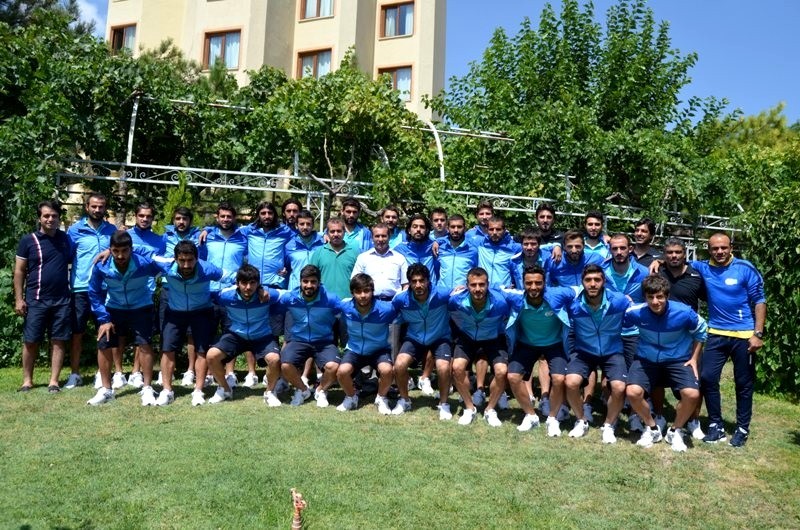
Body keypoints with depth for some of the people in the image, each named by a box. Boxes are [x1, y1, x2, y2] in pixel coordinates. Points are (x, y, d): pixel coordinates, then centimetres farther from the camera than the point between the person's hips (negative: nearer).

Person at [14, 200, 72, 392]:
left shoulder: (65, 238, 7)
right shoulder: (28, 240, -1)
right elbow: (19, 271, 0)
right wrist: (19, 298, -7)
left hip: (61, 300, 2)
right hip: (36, 300, -2)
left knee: (59, 341, 3)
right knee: (30, 341, 4)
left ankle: (53, 381, 12)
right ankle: (27, 380, 17)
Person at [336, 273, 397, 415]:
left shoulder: (386, 309, -24)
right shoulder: (345, 307, -18)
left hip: (379, 350, -1)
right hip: (354, 350, 2)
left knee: (387, 370, -31)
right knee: (342, 371, -26)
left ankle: (381, 399, 3)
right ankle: (351, 397, 9)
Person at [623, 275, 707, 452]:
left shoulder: (684, 313, -19)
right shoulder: (636, 312, -20)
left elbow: (700, 331, 2)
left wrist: (694, 359, 3)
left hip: (678, 360, 0)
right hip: (646, 360, 0)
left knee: (692, 394, -25)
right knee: (632, 392, -24)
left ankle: (675, 431, 6)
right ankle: (652, 428, 8)